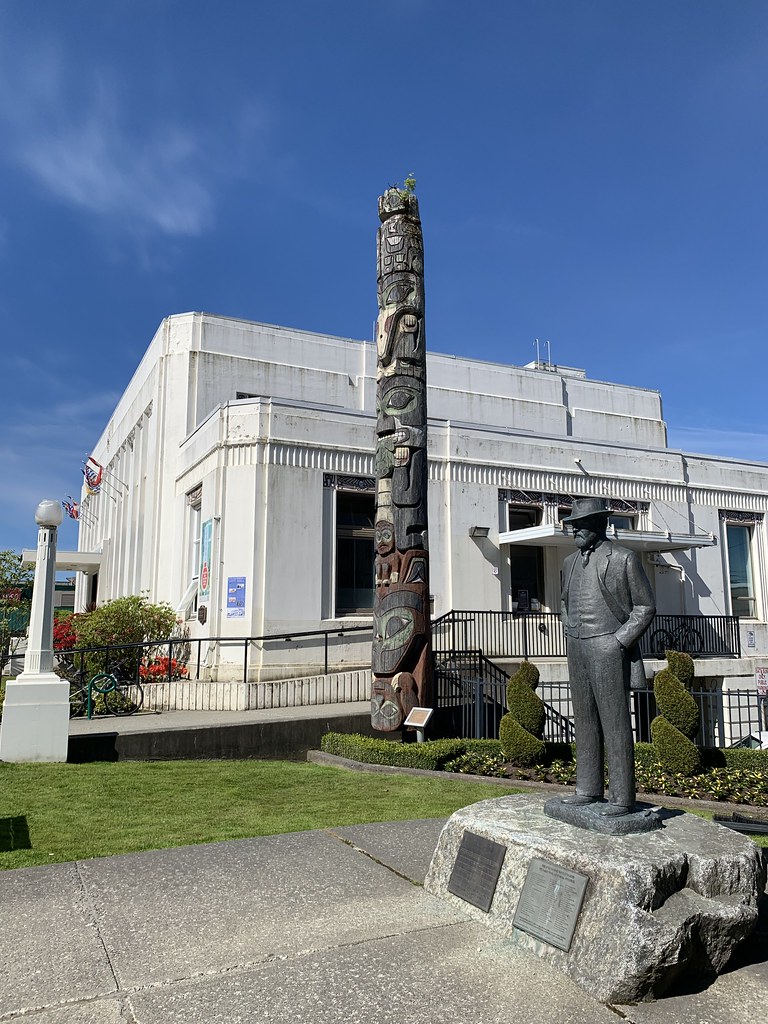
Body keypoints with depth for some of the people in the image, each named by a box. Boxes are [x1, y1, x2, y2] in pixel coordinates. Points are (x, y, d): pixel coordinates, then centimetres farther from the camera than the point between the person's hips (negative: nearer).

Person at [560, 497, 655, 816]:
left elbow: (645, 606, -4)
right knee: (585, 721, 10)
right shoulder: (570, 562, 14)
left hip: (608, 646, -6)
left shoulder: (624, 559, -5)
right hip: (576, 649, 6)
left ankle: (621, 797, 3)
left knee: (615, 722, -3)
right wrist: (571, 636, 12)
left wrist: (618, 641, -12)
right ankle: (588, 789, 19)